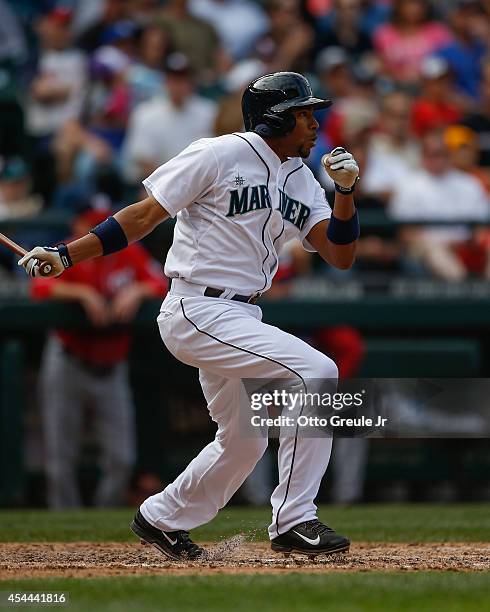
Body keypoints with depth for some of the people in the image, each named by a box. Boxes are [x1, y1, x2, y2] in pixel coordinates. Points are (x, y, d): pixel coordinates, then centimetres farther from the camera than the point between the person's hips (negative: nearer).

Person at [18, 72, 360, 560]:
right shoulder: (220, 155, -10)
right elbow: (145, 213, -9)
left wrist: (344, 191, -11)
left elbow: (340, 255, 5)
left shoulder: (302, 181, 11)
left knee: (244, 442, 17)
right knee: (316, 371, -21)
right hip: (198, 312, -9)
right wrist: (66, 256, -15)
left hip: (238, 317, 9)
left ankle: (161, 519, 38)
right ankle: (293, 521, -16)